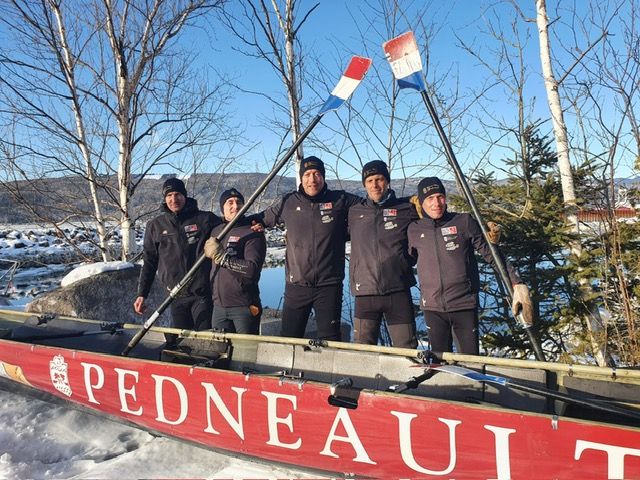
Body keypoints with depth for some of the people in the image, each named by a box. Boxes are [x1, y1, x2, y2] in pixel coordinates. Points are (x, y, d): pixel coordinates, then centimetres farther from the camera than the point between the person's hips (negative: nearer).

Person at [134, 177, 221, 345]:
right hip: (176, 296, 2)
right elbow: (149, 262, 13)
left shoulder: (205, 219, 2)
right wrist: (142, 294, 10)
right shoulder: (155, 226, 9)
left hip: (203, 293, -2)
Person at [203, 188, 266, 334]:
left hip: (244, 307, -5)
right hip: (219, 306, 5)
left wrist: (221, 257, -23)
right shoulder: (216, 231, 10)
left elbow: (252, 269, -22)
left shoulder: (252, 233, -9)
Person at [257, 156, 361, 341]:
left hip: (329, 286, -2)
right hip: (296, 286, 2)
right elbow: (264, 218, 21)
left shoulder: (340, 200, 1)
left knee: (329, 343, 3)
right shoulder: (288, 203, 6)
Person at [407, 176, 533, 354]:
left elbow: (491, 254, 1)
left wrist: (516, 283, -3)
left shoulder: (464, 222, 0)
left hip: (465, 306, -1)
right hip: (433, 308, 2)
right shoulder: (414, 231, 5)